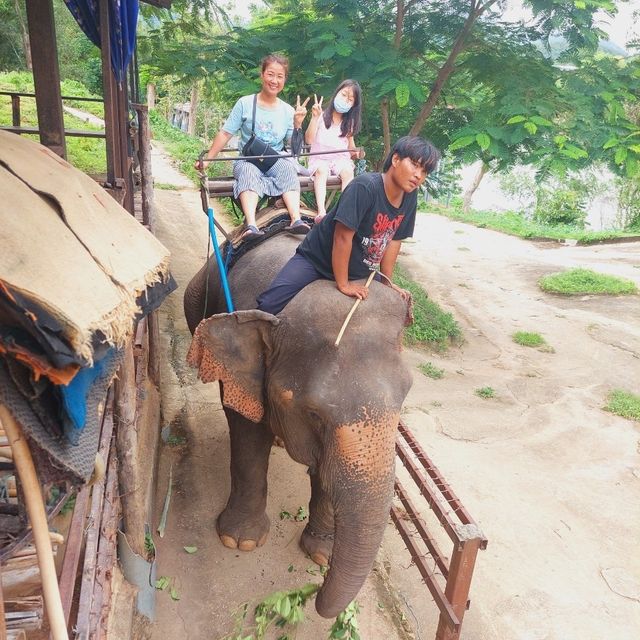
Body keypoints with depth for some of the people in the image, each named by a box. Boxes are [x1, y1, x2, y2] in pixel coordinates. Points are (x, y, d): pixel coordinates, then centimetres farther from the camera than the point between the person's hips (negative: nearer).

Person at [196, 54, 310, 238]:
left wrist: (297, 125, -11)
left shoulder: (287, 110, 6)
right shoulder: (245, 103, -1)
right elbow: (225, 134, 0)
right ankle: (251, 225, -55)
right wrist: (207, 159, -6)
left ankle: (296, 219, -46)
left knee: (288, 168, -31)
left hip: (276, 160, 2)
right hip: (247, 160, -2)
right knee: (249, 172, -36)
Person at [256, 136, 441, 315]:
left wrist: (387, 282, 5)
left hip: (358, 270, 7)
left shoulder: (410, 197, -6)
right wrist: (343, 284, -21)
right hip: (316, 259, -7)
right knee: (269, 304, -22)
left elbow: (394, 240, 3)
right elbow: (343, 237, -26)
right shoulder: (365, 187, -27)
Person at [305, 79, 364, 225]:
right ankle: (321, 211, -51)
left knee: (348, 171, -32)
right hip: (320, 158, -2)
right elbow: (309, 140, -7)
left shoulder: (349, 123, 15)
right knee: (321, 170, -37)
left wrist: (357, 153, -7)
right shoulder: (322, 116, 2)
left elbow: (351, 148, 16)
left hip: (341, 159, 3)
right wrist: (314, 118, -15)